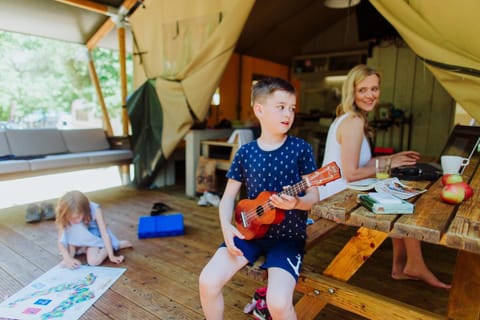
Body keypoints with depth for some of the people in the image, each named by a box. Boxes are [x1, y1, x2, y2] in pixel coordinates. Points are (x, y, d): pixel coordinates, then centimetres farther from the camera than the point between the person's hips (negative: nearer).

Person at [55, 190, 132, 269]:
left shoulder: (94, 210, -31)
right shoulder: (64, 217, -25)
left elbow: (105, 233, -27)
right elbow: (61, 241, -23)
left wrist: (111, 256, -28)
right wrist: (68, 259, -39)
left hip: (95, 236, -3)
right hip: (79, 240, 3)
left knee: (93, 261, -26)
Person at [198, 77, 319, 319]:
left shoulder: (300, 148, -6)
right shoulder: (245, 152, 0)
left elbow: (313, 196, -3)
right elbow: (229, 196, 6)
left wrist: (296, 203, -25)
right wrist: (226, 226, -12)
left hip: (288, 236, -2)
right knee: (208, 281, -12)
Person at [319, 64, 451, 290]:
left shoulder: (346, 118, 12)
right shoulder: (354, 122, -19)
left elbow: (360, 162, 14)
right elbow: (351, 174, -23)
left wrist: (392, 157, 8)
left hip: (337, 192, 9)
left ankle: (401, 266, 20)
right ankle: (414, 267, 16)